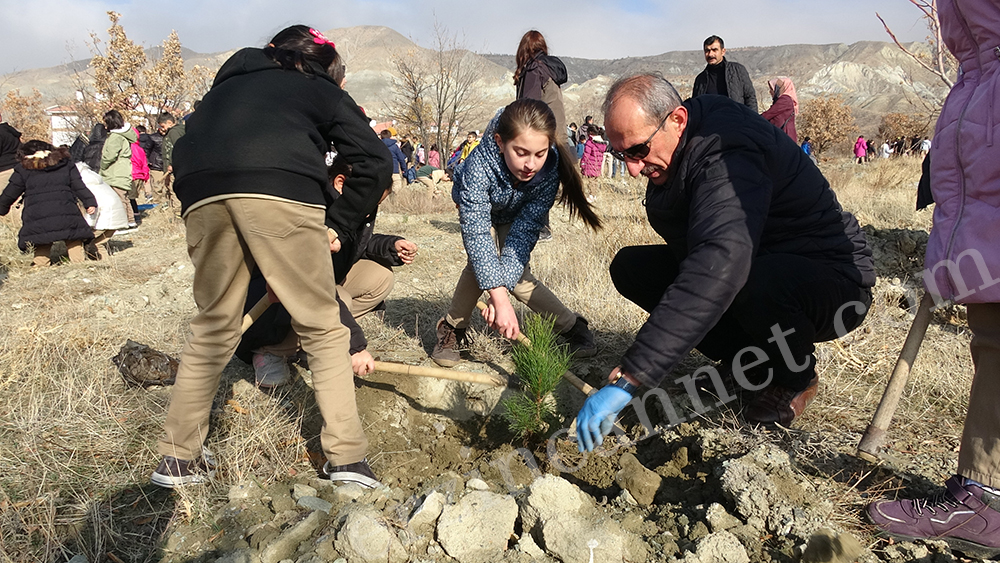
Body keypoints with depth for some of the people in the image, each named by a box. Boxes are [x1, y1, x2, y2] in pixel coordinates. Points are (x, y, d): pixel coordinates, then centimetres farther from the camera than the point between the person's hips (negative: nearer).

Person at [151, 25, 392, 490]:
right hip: (282, 190, -4)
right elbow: (376, 162, 12)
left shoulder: (228, 83, 39)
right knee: (322, 329, 6)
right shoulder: (323, 90, 27)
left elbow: (182, 155, 30)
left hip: (201, 194, 4)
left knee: (213, 327, 18)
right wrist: (338, 225, 16)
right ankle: (346, 456, 5)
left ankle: (178, 458, 22)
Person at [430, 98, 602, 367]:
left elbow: (525, 230, -34)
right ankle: (452, 328, -6)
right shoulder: (479, 167, -43)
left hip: (515, 217, 1)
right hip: (478, 209, -1)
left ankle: (573, 327, 4)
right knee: (482, 261, -26)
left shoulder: (550, 169, -35)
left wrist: (503, 288, -43)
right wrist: (500, 297, -52)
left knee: (517, 276, -14)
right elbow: (477, 233, -46)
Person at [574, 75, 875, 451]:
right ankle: (754, 362, 4)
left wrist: (628, 380, -53)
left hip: (833, 279, -8)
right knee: (631, 266, -3)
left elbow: (722, 263, -49)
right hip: (762, 262, 8)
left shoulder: (727, 152, -32)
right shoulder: (674, 152, -4)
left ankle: (796, 379, -5)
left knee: (754, 282, -42)